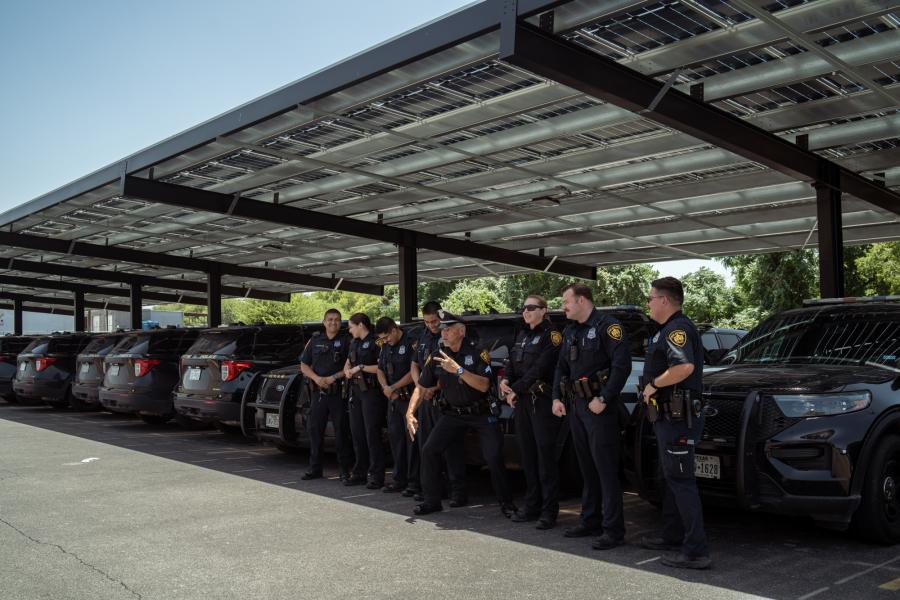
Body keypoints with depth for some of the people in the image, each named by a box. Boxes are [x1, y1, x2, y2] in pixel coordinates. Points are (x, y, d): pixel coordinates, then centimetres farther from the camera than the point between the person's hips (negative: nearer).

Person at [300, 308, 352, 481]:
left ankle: (345, 470, 6)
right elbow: (304, 365, 12)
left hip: (338, 393, -4)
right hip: (318, 392, 4)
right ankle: (315, 468, 16)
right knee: (315, 430, 7)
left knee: (341, 431, -1)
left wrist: (333, 378, -14)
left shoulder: (346, 341, 2)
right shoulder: (315, 340, 13)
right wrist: (317, 378, -5)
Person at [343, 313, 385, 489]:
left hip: (371, 391, -8)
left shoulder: (376, 342, -9)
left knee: (372, 434, -7)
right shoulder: (354, 343, 18)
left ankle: (376, 476, -2)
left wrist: (361, 367, -13)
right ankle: (360, 473, 19)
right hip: (356, 390, 9)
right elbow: (348, 362, 27)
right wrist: (347, 371, 5)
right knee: (357, 433, 10)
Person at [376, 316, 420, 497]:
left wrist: (393, 388, -10)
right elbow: (380, 370, 19)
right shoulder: (386, 347, 15)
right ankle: (400, 480, 19)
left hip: (409, 398, -8)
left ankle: (414, 483, -1)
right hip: (393, 400, 8)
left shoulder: (411, 343, -11)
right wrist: (386, 388, 0)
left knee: (412, 440, -6)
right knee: (395, 438, 10)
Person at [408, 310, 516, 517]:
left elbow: (484, 386, -24)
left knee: (494, 457, -12)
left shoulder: (477, 352, -15)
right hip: (453, 413, 4)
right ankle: (432, 500, 10)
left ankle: (506, 503, 7)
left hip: (482, 413, -4)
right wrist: (410, 413, -7)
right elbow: (422, 386, 3)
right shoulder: (436, 357, -2)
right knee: (430, 451, -5)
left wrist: (458, 370, -32)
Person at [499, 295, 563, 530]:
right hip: (522, 401, 8)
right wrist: (505, 381, -4)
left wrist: (516, 389, -15)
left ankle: (549, 512, -1)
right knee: (528, 455, 10)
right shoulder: (522, 335, 18)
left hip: (543, 401, -7)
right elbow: (512, 363, 16)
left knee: (545, 455, -6)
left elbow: (539, 368, -15)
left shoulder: (551, 335, -6)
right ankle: (532, 507, 19)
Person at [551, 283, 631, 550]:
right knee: (587, 467, 14)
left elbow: (622, 365, -17)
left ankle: (613, 530, -3)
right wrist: (557, 397, 8)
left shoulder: (608, 326, -9)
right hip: (576, 407, 8)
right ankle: (590, 521, 23)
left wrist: (603, 399, -20)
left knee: (606, 468, -7)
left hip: (599, 407, -8)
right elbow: (562, 367, 21)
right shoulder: (570, 332, 17)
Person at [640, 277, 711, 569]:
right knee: (671, 479, 19)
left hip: (677, 417, -11)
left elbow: (685, 367, -34)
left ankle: (696, 551, -6)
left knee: (681, 481, -9)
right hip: (669, 415, 11)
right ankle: (672, 537, 30)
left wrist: (654, 384, -21)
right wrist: (653, 385, 13)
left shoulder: (677, 329, -17)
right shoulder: (670, 329, 18)